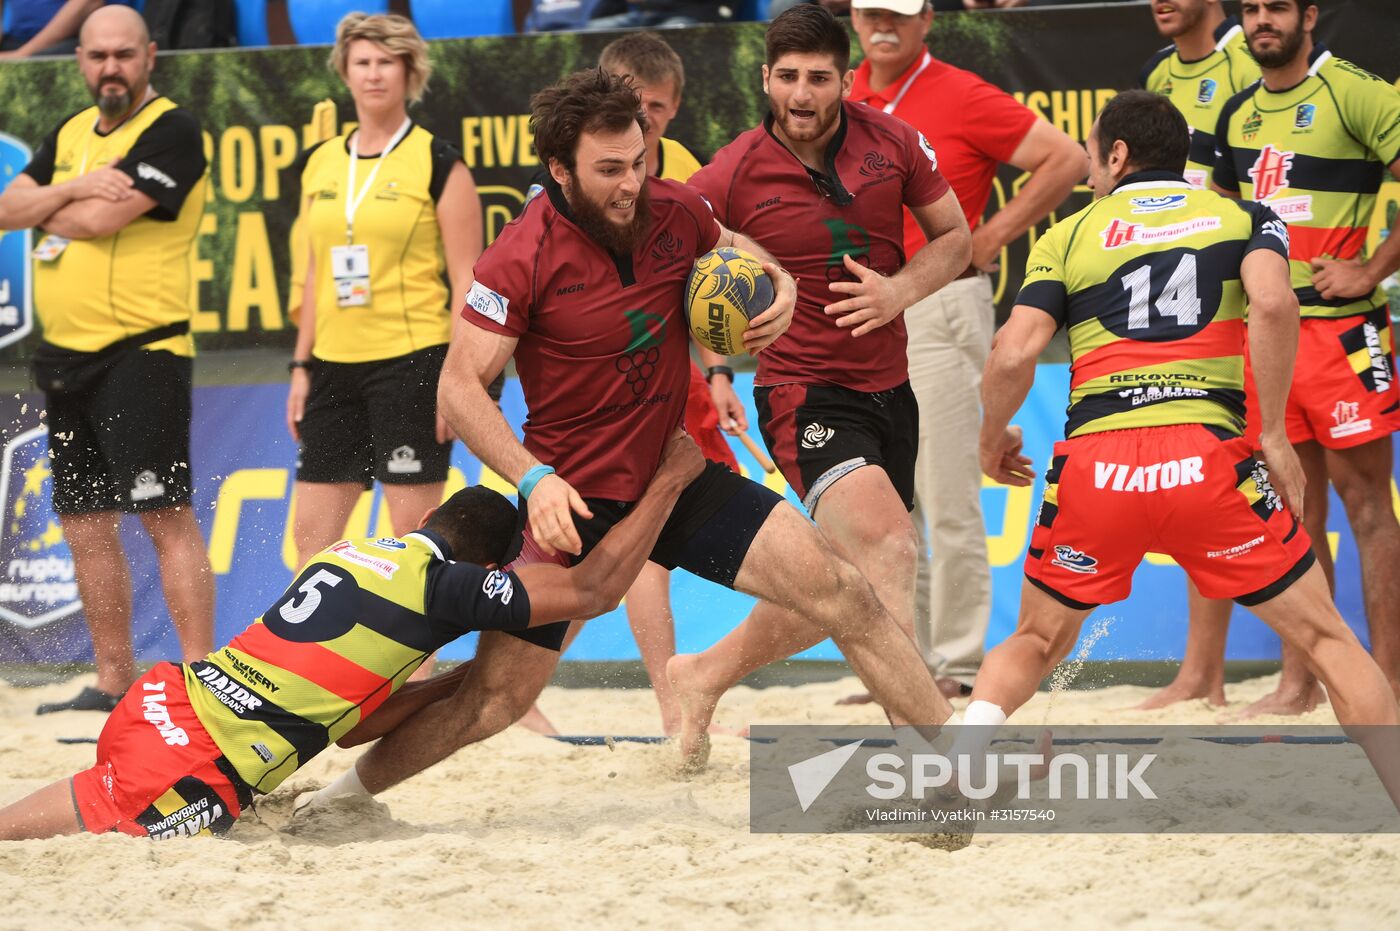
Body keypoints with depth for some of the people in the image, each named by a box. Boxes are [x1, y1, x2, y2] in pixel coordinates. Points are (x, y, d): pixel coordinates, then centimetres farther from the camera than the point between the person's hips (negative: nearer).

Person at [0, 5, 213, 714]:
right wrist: (74, 188, -11)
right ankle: (114, 682, 18)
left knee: (164, 515, -12)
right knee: (85, 524, 10)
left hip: (140, 355, -8)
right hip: (65, 356, 8)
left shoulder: (172, 132, -9)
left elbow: (100, 217, -19)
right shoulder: (70, 134, 16)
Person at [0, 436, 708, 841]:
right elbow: (595, 590, 2)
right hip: (193, 771, -8)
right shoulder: (444, 585, -2)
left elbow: (351, 724, 28)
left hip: (163, 698, 8)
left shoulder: (350, 553, 22)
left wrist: (460, 680, 26)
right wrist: (669, 481, 11)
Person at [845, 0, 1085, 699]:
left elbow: (1067, 160, -9)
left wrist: (991, 237, -9)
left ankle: (959, 667, -2)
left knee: (948, 497, -6)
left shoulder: (961, 97, -8)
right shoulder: (844, 100, 11)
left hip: (937, 309, -7)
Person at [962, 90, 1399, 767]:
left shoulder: (1067, 236, 16)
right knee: (1325, 638, 9)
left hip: (1093, 468, 1)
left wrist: (992, 440, 20)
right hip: (1206, 457, -1)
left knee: (1035, 644, 21)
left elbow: (1013, 356, 1)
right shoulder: (1242, 216, 15)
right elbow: (1274, 304, -7)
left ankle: (959, 763, -2)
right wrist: (1274, 436, -2)